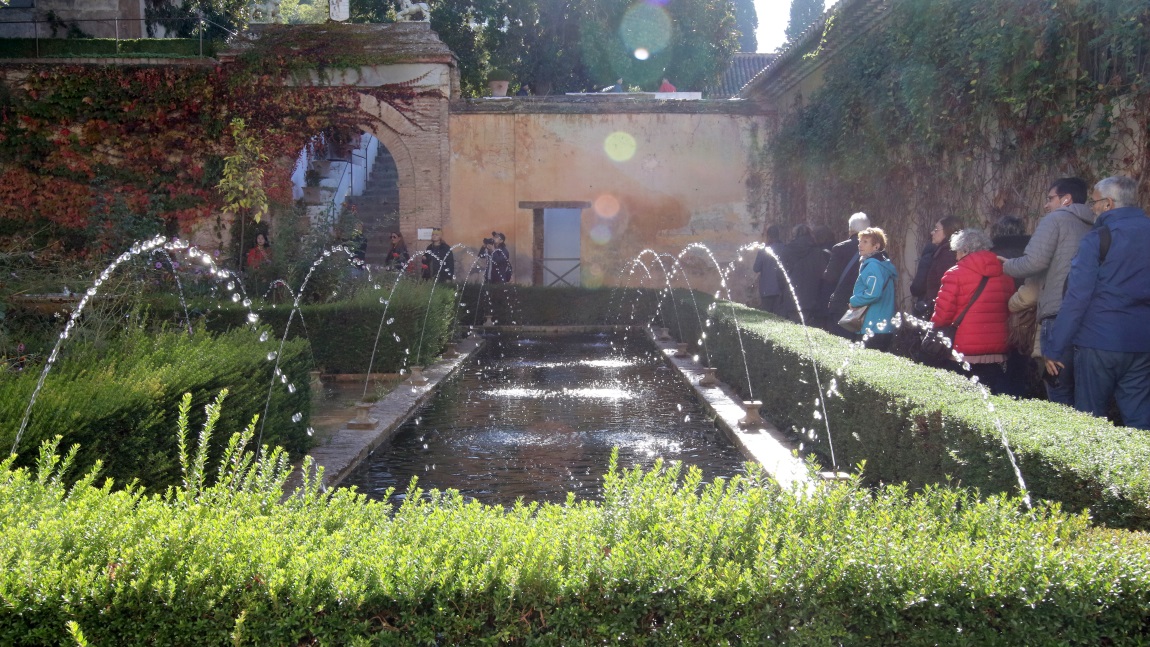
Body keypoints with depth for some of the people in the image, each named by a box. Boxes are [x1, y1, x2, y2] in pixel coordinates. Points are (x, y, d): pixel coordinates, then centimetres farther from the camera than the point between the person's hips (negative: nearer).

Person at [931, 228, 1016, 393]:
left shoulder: (955, 274, -7)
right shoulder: (1005, 275, 9)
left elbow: (942, 314, -9)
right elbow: (1011, 311, 15)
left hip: (966, 354, -5)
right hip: (998, 353, 5)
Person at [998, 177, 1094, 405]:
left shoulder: (1055, 219, 0)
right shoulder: (1090, 227, 20)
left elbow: (1034, 262, -12)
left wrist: (1006, 266, 7)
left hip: (1059, 313, -7)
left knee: (1060, 395, -5)